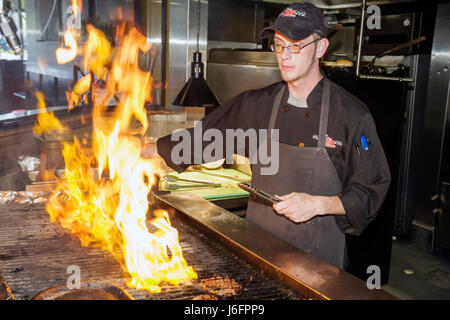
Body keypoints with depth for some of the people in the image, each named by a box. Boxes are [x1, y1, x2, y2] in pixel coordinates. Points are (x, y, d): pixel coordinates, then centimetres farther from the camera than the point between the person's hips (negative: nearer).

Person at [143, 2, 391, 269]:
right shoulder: (257, 104, -1)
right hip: (259, 245, 3)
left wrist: (318, 205, -21)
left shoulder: (353, 115, -11)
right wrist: (147, 150, 3)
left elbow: (373, 190, -8)